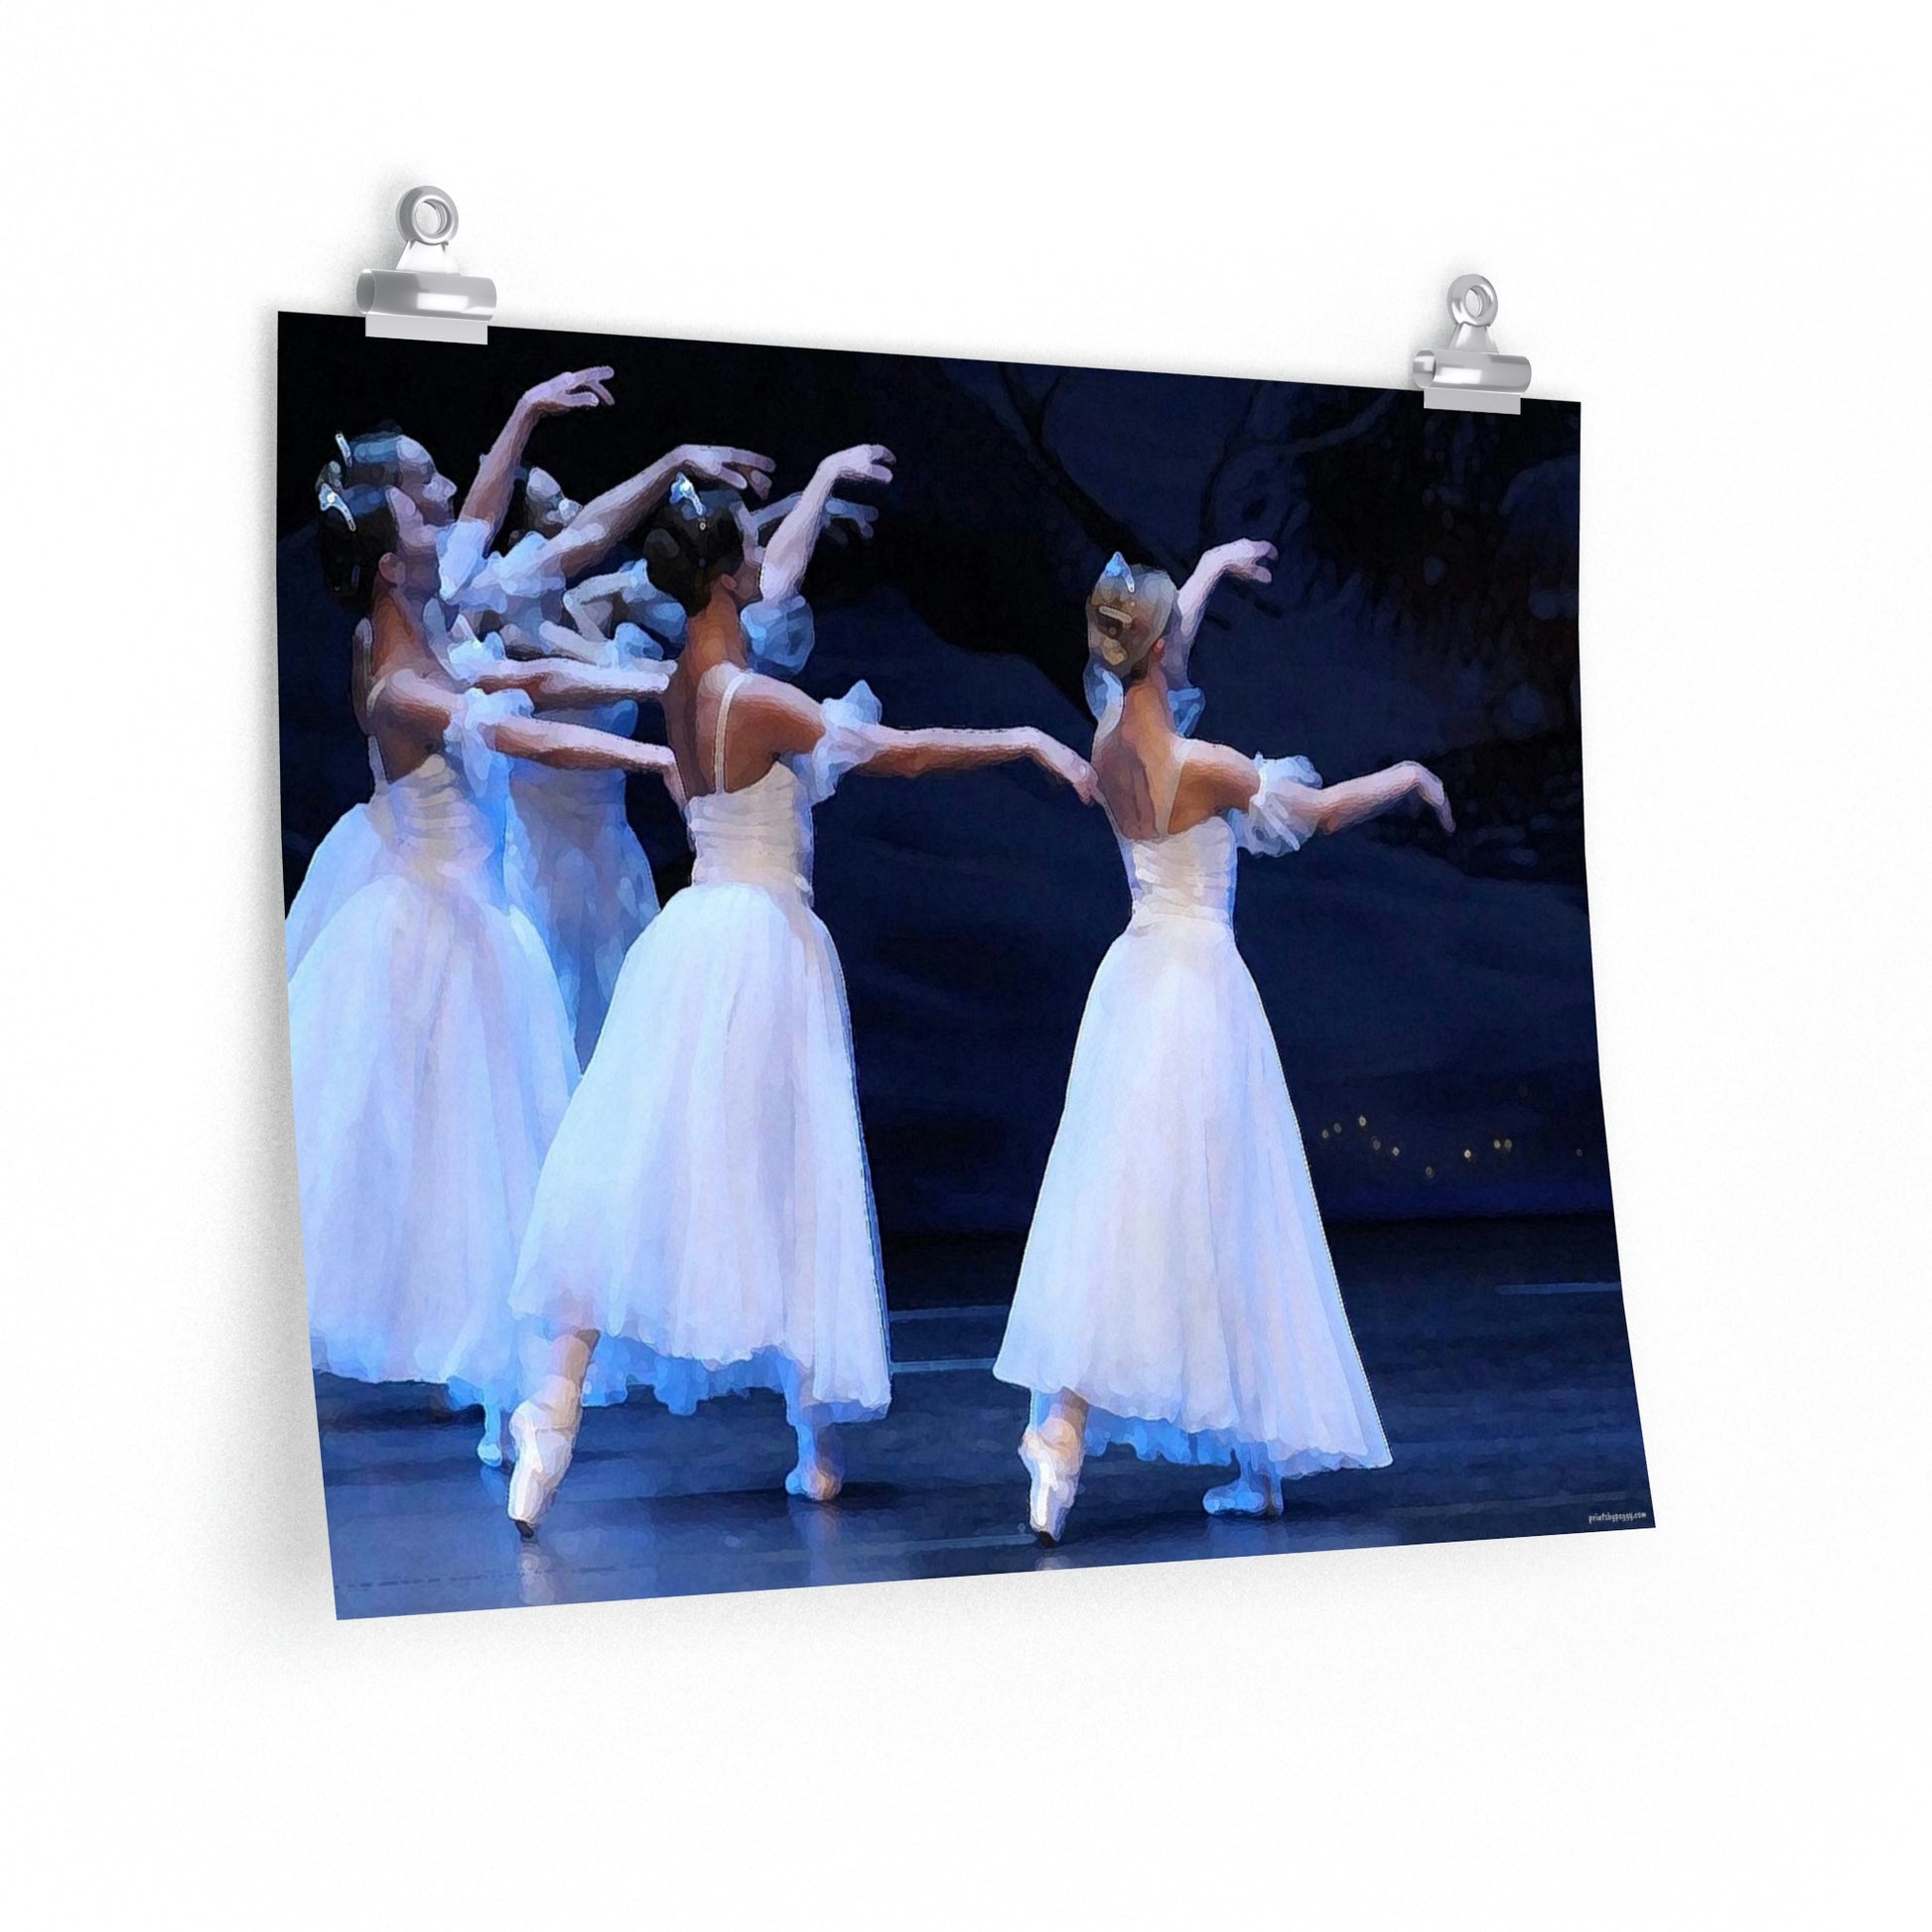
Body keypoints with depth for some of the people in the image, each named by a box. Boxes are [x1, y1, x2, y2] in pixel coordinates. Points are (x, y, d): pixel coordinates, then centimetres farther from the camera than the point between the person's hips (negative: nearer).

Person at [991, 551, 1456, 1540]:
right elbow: (1317, 812, -4)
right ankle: (1258, 1457, 8)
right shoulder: (1204, 767, -17)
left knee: (1115, 1208, 3)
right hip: (1200, 985, -6)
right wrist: (1410, 778, 13)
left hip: (1134, 977, 6)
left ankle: (1066, 1419, -11)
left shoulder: (1109, 746, 2)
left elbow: (1151, 664, 22)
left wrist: (1212, 567, 36)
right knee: (1219, 1216, 0)